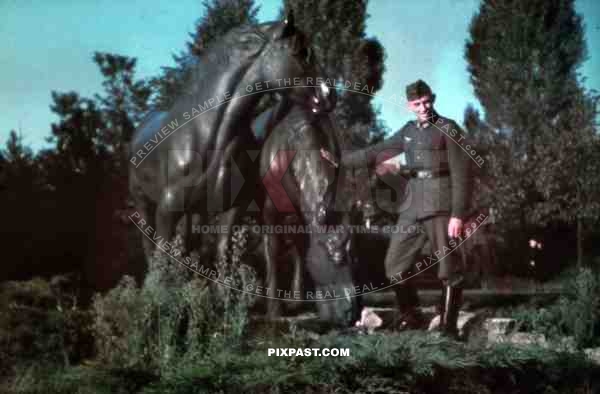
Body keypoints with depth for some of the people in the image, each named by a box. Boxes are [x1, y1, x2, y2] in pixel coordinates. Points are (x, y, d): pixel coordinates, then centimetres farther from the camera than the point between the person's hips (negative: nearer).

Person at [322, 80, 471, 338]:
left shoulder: (448, 129, -1)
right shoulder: (408, 131, 16)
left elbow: (460, 175, -8)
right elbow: (375, 152, 23)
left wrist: (458, 214, -16)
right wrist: (339, 160, 21)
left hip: (441, 208, -6)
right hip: (412, 209, 6)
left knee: (449, 271, -5)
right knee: (395, 266, 6)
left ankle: (448, 328, 4)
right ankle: (411, 317, 20)